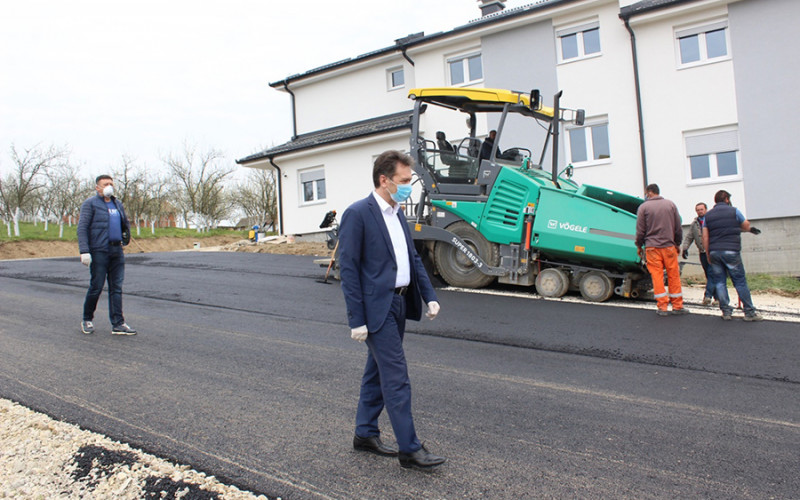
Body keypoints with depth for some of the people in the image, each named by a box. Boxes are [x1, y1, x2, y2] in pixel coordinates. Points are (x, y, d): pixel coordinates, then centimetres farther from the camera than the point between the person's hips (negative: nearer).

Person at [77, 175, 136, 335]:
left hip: (117, 251, 6)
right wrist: (84, 251, -17)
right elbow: (82, 228, -9)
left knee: (116, 288, 3)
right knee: (96, 287, 0)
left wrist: (127, 232, 10)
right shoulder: (90, 204, -2)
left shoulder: (117, 204, 18)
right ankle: (87, 320, 20)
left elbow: (125, 223, 31)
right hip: (99, 251, -6)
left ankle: (118, 324, 4)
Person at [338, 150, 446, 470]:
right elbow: (348, 269, -14)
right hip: (377, 308, -8)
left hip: (399, 304, 9)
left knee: (378, 372, 17)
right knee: (396, 378, -5)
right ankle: (409, 449, 6)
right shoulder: (357, 214, -13)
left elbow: (413, 258, 18)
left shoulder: (397, 214, 12)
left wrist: (429, 296, 7)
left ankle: (365, 434, 31)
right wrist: (356, 320, -16)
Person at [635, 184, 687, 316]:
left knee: (657, 276, 0)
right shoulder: (670, 204, 9)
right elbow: (678, 228, 12)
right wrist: (677, 244, 23)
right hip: (669, 246, 2)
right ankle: (677, 306, 13)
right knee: (674, 275, 8)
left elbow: (640, 230, 0)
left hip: (652, 247, -2)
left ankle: (662, 307, 0)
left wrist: (639, 246, 11)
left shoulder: (643, 207, 0)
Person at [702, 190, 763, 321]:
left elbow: (705, 237, 6)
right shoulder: (734, 211, 2)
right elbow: (747, 226, 12)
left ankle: (726, 311, 5)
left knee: (719, 282, 6)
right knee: (740, 281, 2)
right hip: (731, 251, -3)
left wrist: (708, 254, 11)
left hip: (714, 251, 3)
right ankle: (749, 312, 5)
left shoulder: (708, 215, 9)